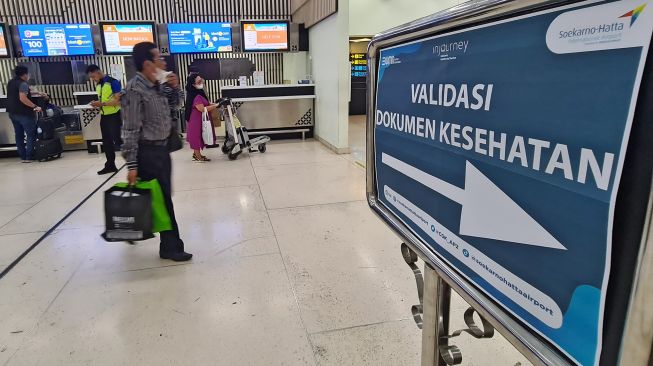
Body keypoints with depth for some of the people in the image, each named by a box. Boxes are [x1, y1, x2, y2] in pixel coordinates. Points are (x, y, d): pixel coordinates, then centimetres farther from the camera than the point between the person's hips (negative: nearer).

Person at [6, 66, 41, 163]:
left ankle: (23, 156, 15)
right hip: (24, 113, -9)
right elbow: (23, 98, -25)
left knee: (19, 135, 11)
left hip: (12, 113, 9)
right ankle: (29, 157, -6)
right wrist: (35, 106, -24)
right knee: (31, 135, -2)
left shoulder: (11, 82, 14)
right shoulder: (23, 84, -14)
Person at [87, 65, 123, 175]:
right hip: (104, 116, 8)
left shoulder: (113, 82, -14)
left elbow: (118, 101, -20)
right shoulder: (98, 85, 12)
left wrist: (102, 104, -23)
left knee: (117, 141, -8)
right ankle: (110, 165, 23)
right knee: (106, 142, 13)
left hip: (114, 115, -8)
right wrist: (97, 104, 0)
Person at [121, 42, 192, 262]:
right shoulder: (135, 90, -17)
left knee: (163, 196, 17)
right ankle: (171, 247, 11)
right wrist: (132, 165, -21)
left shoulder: (156, 86, 7)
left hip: (162, 149, 9)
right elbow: (130, 130, -19)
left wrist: (175, 88, 6)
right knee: (162, 199, -1)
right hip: (147, 152, -8)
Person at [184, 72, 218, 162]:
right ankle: (198, 157, 10)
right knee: (197, 136, 1)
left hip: (200, 119, 10)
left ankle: (196, 154, 30)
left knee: (199, 137, 18)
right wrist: (216, 106, -28)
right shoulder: (195, 96, -24)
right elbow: (202, 109, -29)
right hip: (196, 120, -10)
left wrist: (216, 103, 0)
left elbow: (206, 104, 15)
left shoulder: (200, 92, 8)